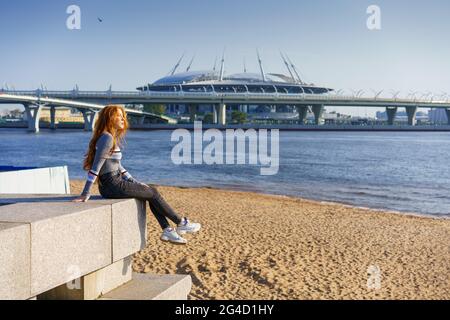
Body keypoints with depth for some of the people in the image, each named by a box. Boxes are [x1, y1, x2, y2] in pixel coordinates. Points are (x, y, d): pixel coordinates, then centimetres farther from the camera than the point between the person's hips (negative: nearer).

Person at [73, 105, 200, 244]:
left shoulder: (113, 138, 15)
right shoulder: (107, 138, -16)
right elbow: (96, 167, -20)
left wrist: (135, 182, 18)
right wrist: (85, 194, -22)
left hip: (116, 183, 9)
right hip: (112, 186, -9)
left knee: (152, 191, 10)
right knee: (153, 194, 1)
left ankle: (167, 230, 8)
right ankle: (181, 223, 13)